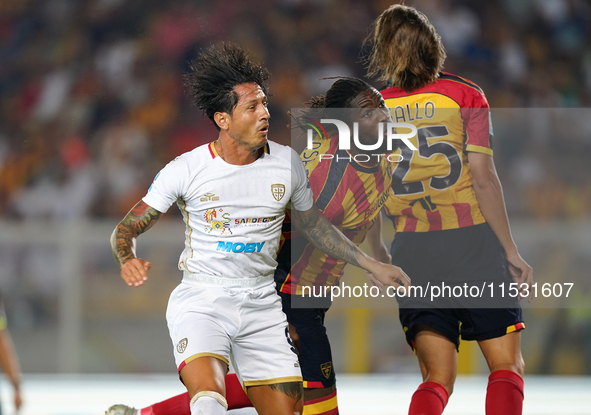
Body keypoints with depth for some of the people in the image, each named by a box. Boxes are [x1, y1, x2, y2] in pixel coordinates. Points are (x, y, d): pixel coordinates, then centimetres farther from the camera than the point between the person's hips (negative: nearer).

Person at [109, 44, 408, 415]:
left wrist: (372, 265, 17)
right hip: (201, 300, -4)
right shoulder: (185, 171, -9)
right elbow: (126, 229, -1)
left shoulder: (287, 163, 1)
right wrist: (128, 261, -24)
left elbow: (312, 225, 19)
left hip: (262, 304, 5)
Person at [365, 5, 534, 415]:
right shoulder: (464, 95, -2)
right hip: (473, 242, -3)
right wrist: (512, 253, -4)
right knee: (507, 367, 5)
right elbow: (483, 178, -8)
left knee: (437, 377, 6)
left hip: (412, 251, 3)